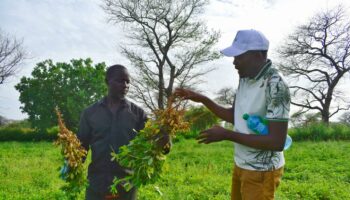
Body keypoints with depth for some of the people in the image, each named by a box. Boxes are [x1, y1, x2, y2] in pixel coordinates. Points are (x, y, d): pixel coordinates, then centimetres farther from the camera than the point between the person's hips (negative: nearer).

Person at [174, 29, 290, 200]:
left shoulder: (276, 87, -24)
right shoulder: (245, 79, 1)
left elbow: (277, 142, -26)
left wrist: (227, 135, -25)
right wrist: (202, 99, 3)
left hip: (261, 171, -7)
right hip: (241, 165, 8)